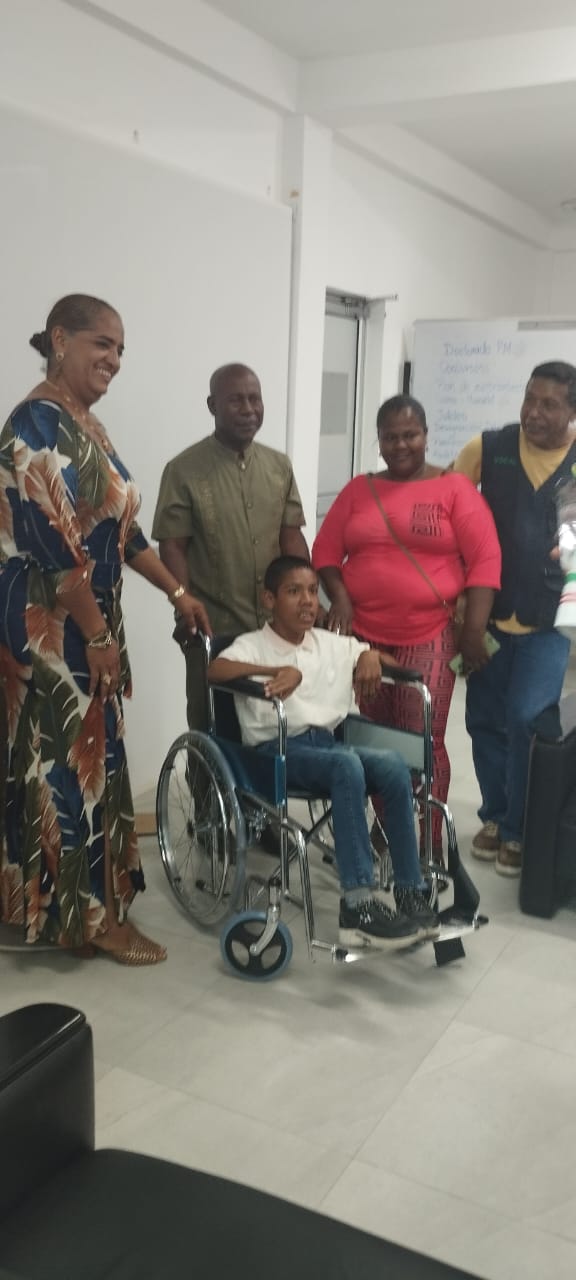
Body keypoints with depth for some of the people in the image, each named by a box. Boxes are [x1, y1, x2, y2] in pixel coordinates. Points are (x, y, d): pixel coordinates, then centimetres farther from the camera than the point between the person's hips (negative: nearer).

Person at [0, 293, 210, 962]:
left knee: (76, 756, 15)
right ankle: (94, 914, 11)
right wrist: (98, 635, -19)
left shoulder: (86, 425, 14)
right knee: (77, 760, -2)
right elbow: (55, 545, -22)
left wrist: (176, 591, 18)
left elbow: (118, 527, 19)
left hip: (86, 621, 10)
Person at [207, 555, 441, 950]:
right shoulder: (253, 645, 1)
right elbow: (215, 670, -21)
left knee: (394, 764, -24)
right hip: (277, 750, -5)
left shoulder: (332, 644, 17)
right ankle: (359, 904, -35)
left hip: (326, 742, 5)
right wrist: (281, 671, -30)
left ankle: (410, 893, -19)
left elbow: (391, 662, 28)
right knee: (347, 765, -35)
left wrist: (371, 655, 4)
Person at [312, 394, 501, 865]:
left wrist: (474, 628, -11)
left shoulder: (454, 489, 0)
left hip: (429, 636, -3)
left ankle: (430, 842, 9)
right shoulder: (358, 490, 10)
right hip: (363, 633, 3)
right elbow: (326, 550, 11)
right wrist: (340, 595, -7)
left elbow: (485, 560, -5)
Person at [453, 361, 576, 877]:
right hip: (489, 612, 2)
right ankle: (495, 816, 30)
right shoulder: (488, 448, -2)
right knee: (485, 720, 9)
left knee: (526, 720, -9)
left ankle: (519, 830, 11)